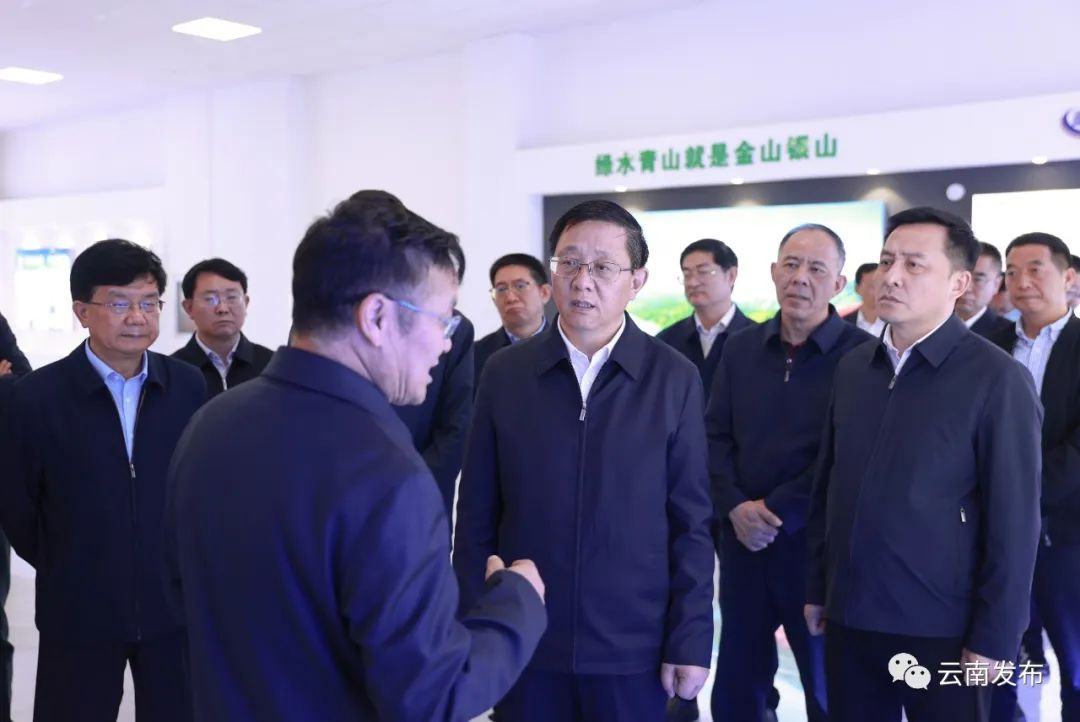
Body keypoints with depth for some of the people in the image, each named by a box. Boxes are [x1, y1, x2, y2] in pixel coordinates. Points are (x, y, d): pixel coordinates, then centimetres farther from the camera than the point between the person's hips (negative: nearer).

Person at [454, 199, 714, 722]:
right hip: (524, 642, 1)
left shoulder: (674, 379, -3)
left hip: (633, 646, -1)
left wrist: (690, 642, -5)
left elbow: (691, 523, -2)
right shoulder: (504, 373, -1)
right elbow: (476, 516, 1)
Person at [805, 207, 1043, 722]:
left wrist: (993, 640, -11)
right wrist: (817, 588, 11)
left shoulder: (996, 379, -10)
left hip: (941, 631, -4)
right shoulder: (852, 368, 6)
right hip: (849, 620, 5)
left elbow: (1013, 522, -11)